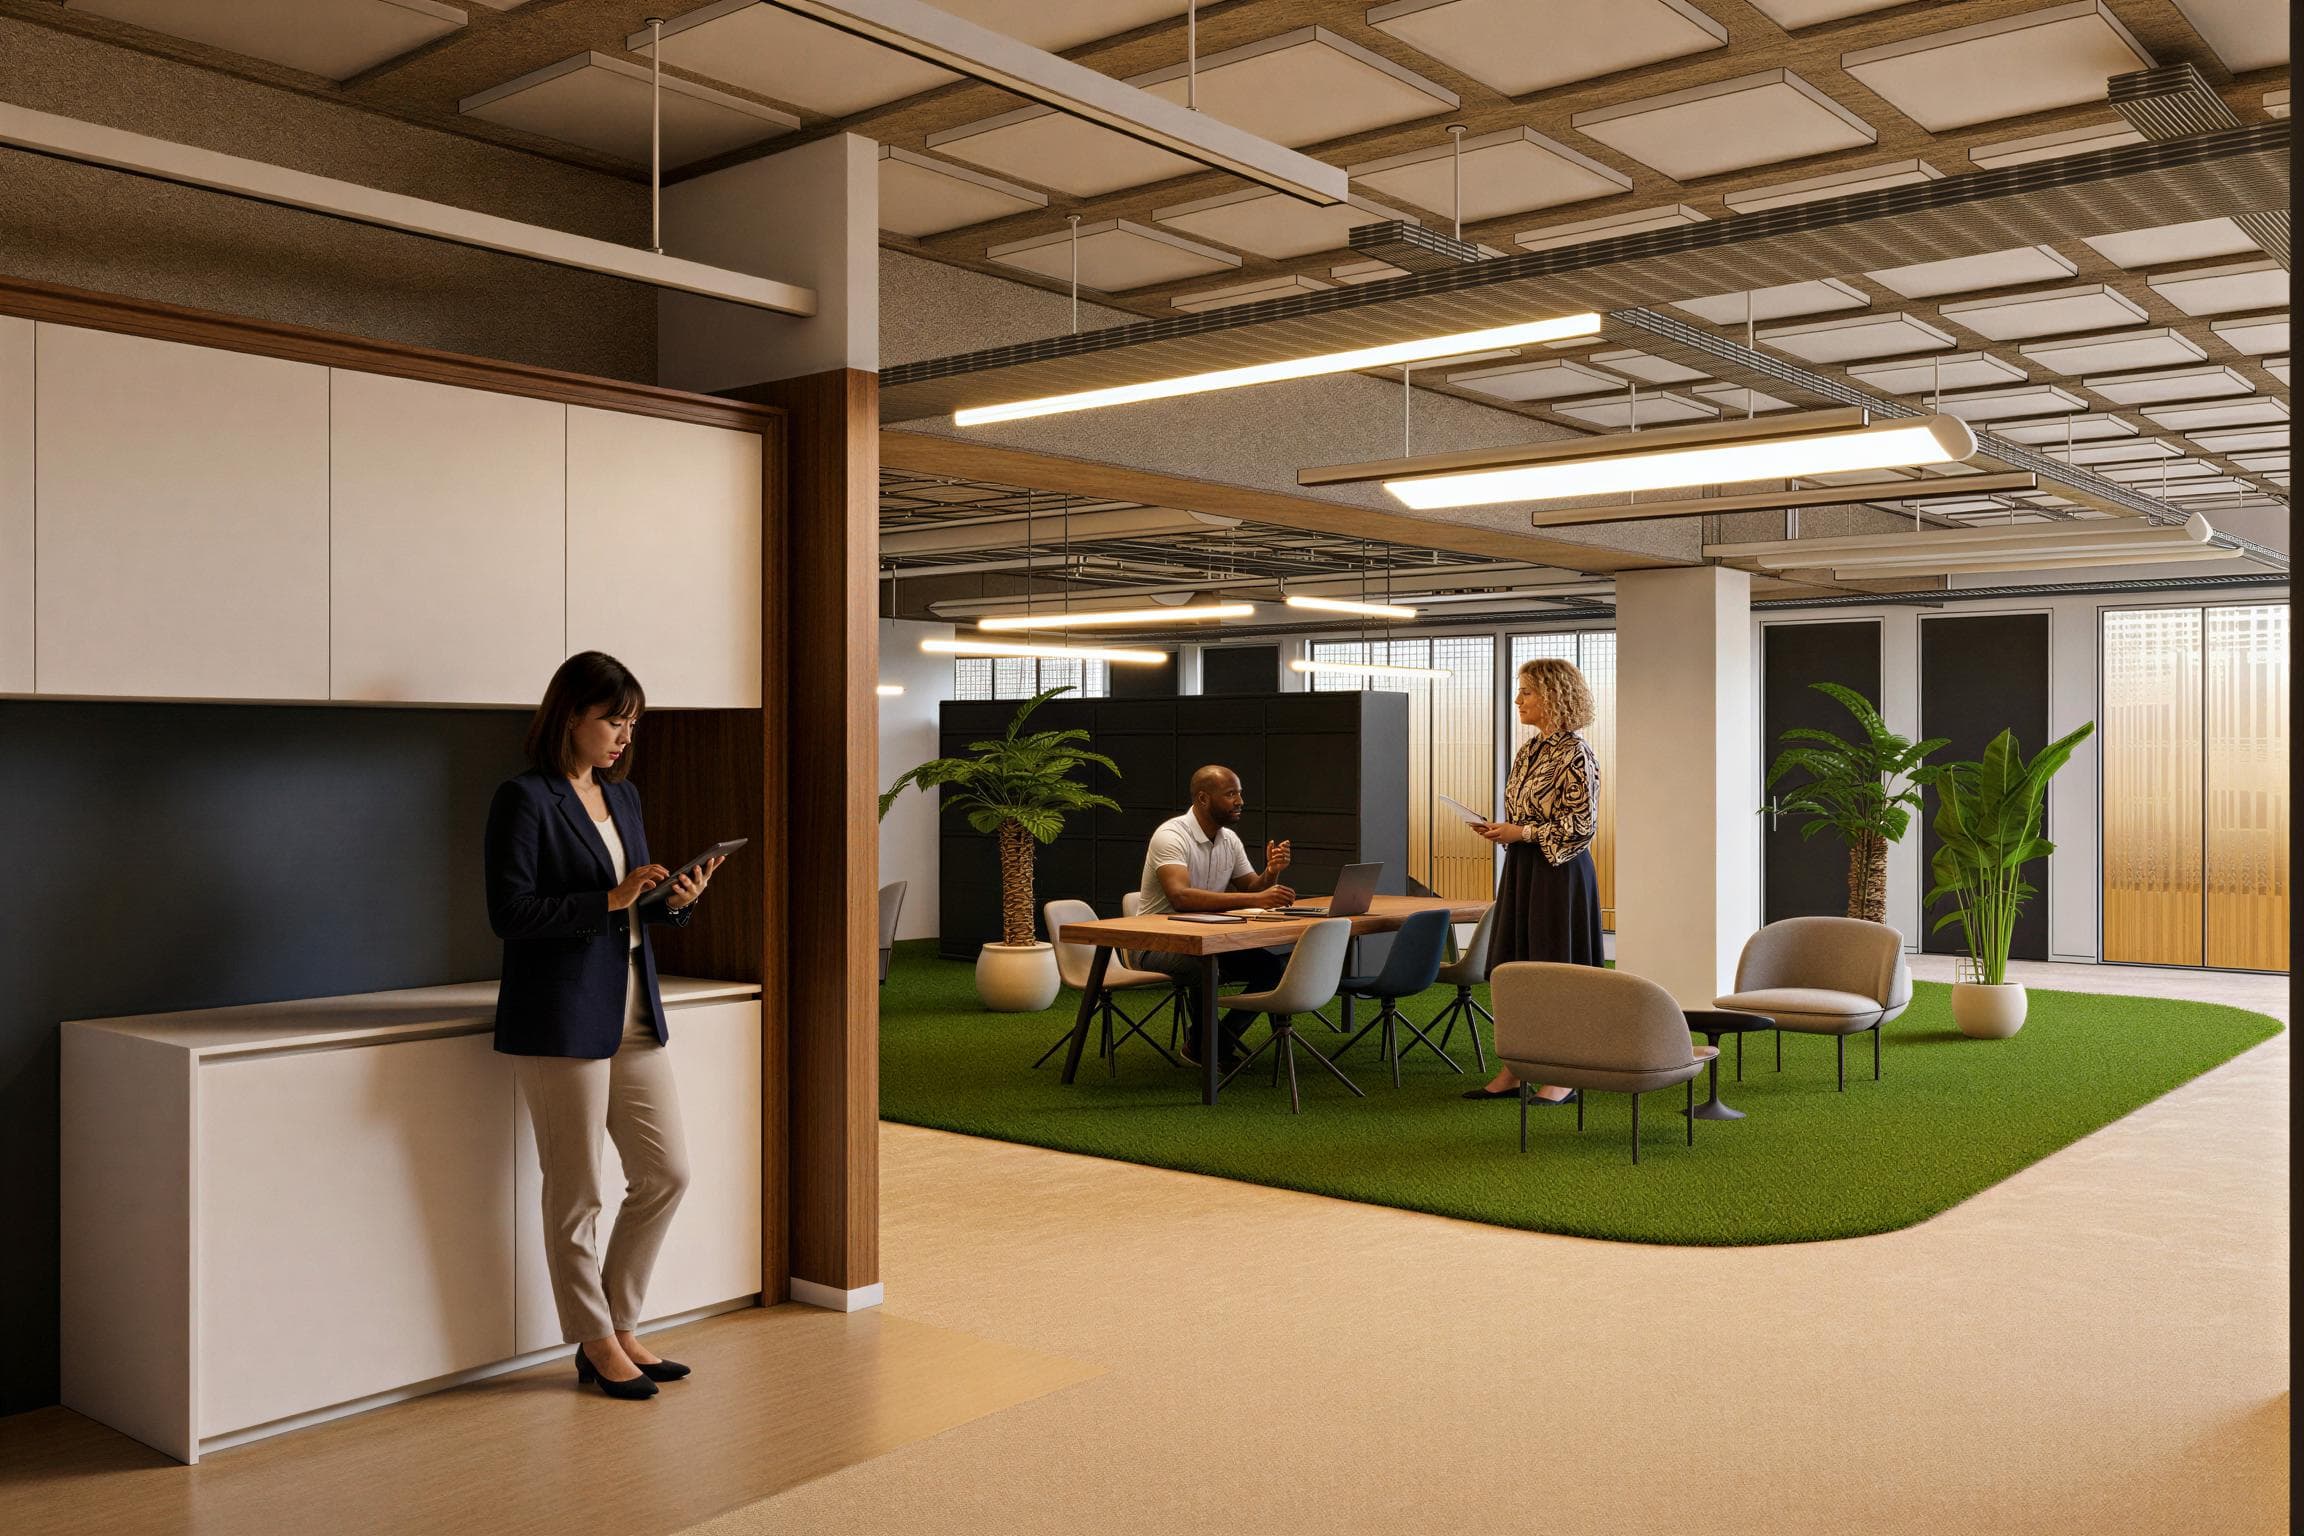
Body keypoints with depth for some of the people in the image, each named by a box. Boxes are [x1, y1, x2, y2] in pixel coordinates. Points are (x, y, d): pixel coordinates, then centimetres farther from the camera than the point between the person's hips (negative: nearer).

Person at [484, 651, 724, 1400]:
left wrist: (676, 900, -2)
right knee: (576, 1196, 4)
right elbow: (510, 912, -16)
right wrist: (611, 900, -21)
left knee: (665, 1173, 10)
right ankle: (597, 1346, 19)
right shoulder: (525, 798, -10)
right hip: (560, 1022, -8)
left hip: (633, 1017, 8)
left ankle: (619, 1328, 25)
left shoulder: (623, 797, 14)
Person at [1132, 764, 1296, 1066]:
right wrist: (1255, 899, -40)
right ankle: (1201, 1042, -10)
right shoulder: (1172, 835, -21)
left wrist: (1272, 872, -15)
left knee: (1274, 964, -8)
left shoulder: (1229, 839, 6)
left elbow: (1253, 888, 10)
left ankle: (1222, 1040, 7)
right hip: (1156, 945, -8)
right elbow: (1181, 897, -36)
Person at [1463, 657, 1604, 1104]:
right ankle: (1511, 1071, 16)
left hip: (1558, 871, -9)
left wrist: (1523, 833, -17)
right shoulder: (1529, 750, 13)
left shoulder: (1574, 753, -13)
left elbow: (1582, 825, -16)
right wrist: (1499, 829, 4)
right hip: (1521, 868, 9)